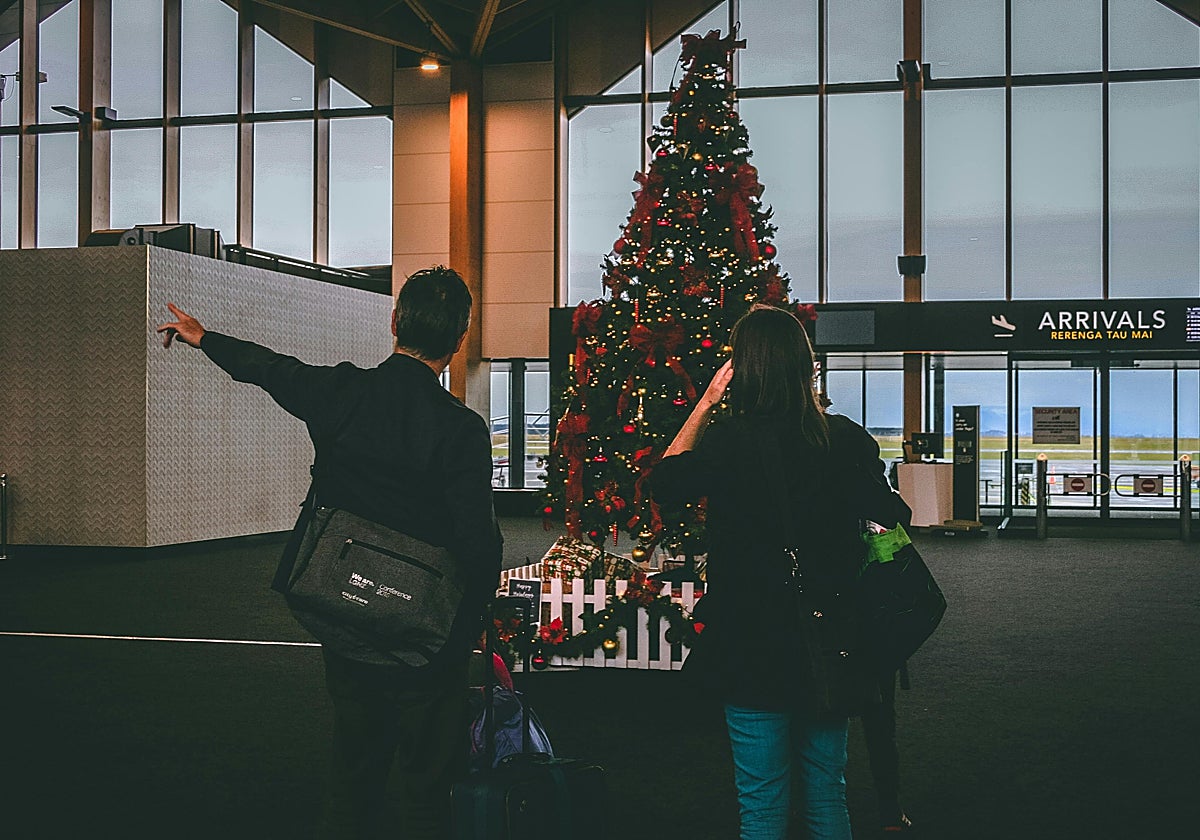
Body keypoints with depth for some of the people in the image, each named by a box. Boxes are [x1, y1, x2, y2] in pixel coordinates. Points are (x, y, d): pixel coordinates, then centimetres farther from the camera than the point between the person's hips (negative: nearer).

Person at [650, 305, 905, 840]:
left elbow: (663, 482, 2)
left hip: (752, 648, -4)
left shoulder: (730, 440, -16)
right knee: (826, 794, 18)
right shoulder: (849, 440, -5)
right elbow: (884, 522, 6)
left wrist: (706, 404, 4)